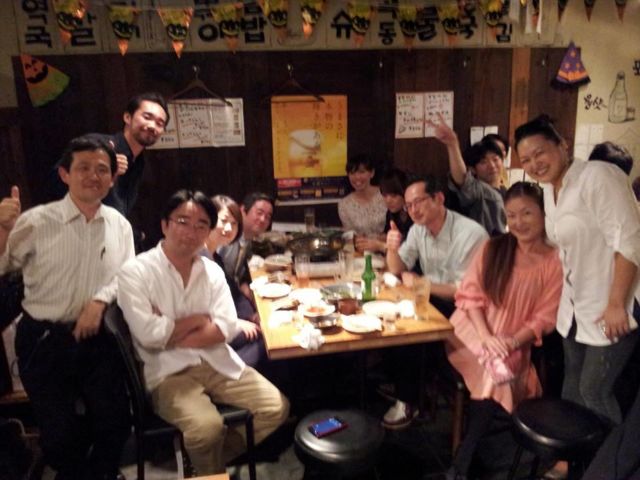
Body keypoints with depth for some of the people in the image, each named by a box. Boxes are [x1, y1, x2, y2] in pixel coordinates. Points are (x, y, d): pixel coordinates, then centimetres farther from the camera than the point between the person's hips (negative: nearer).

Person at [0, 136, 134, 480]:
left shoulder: (119, 224, -1)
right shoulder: (36, 222, -11)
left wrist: (100, 300, -11)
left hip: (98, 340, 3)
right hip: (44, 340, -2)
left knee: (115, 422, 9)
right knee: (59, 432, 8)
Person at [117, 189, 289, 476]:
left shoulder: (212, 271, 7)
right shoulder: (135, 272, -7)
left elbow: (228, 328, -3)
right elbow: (150, 335, -18)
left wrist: (172, 336, -13)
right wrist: (199, 319, -5)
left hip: (216, 362, 5)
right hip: (167, 372, -5)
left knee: (276, 407, -4)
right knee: (207, 427, -30)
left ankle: (218, 456, 18)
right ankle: (211, 471, 7)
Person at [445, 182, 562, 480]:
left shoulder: (555, 262, 0)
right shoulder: (492, 248, 3)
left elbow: (545, 317, -2)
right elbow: (470, 294, -2)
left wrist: (512, 342, -18)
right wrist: (486, 337, -16)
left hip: (513, 346, -1)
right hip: (471, 332, 1)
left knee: (496, 381, -24)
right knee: (492, 374, -23)